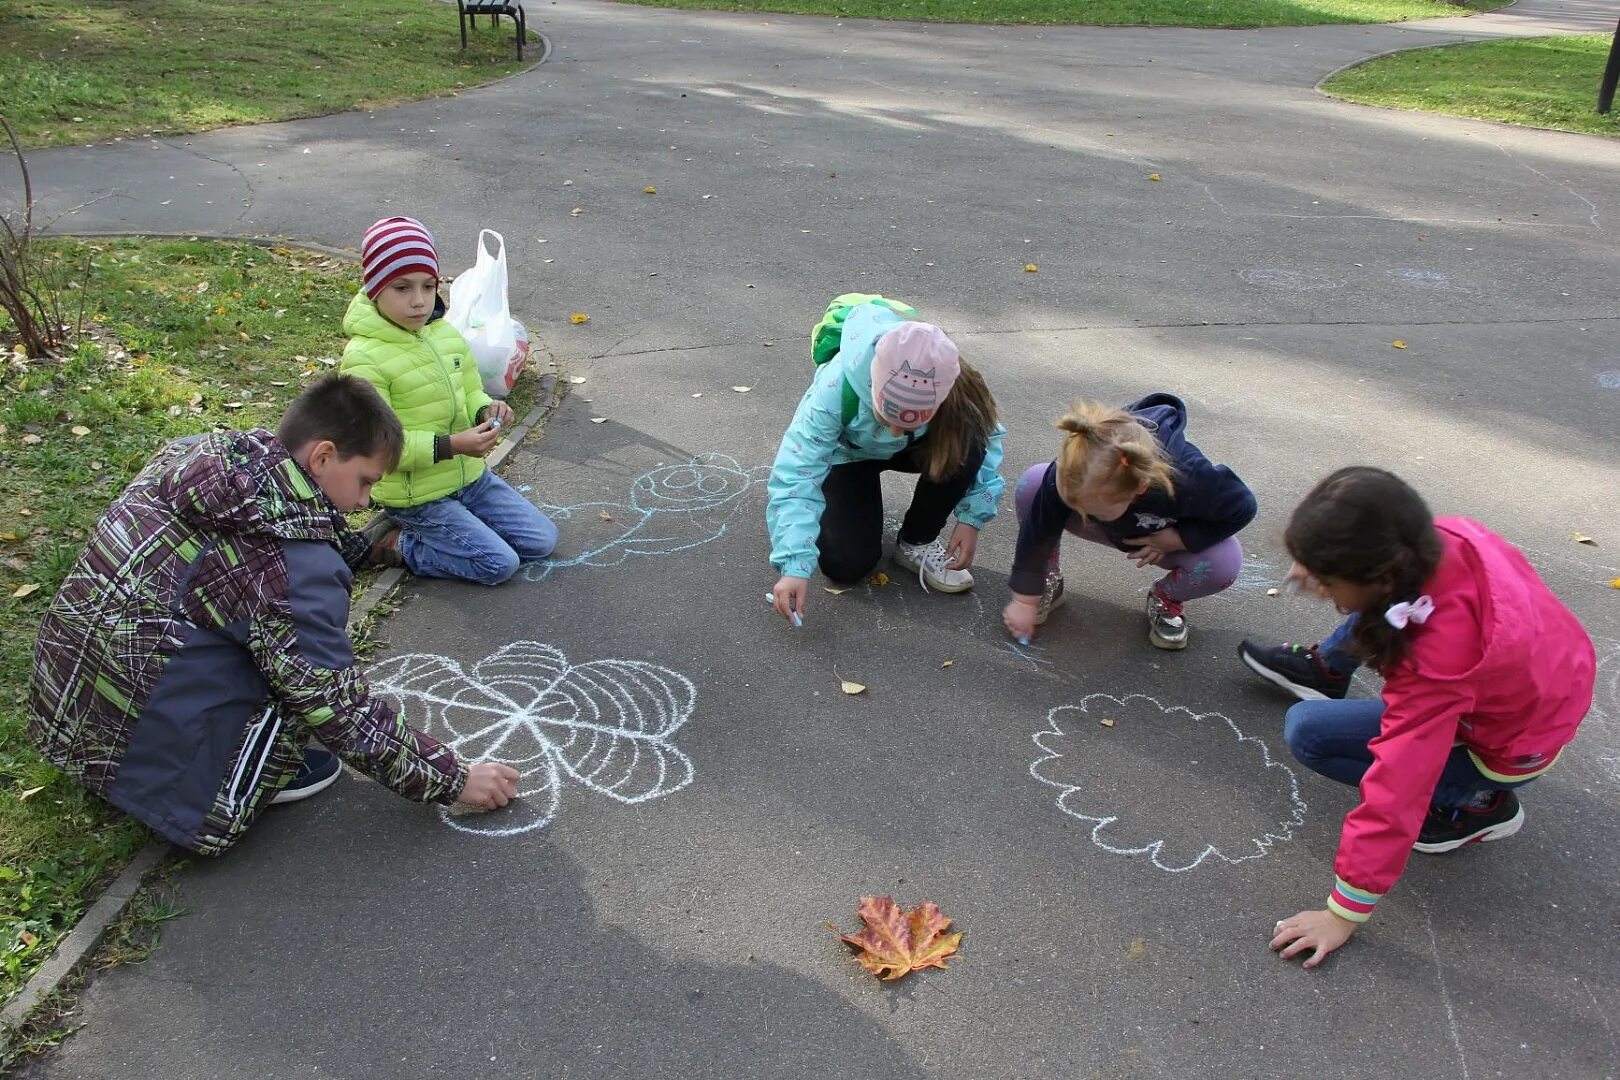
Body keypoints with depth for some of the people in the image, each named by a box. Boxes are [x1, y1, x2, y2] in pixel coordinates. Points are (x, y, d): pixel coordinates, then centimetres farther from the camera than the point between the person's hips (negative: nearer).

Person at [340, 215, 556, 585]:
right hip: (417, 495, -7)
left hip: (471, 477, 8)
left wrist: (487, 411, -12)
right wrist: (451, 445, -31)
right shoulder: (364, 358, -21)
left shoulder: (446, 333, 1)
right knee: (499, 564, -15)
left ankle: (429, 532, 15)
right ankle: (398, 543, 2)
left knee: (542, 541, 7)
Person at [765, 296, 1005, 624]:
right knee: (848, 565, -17)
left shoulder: (956, 390, -35)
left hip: (908, 450, 2)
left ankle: (917, 543, -5)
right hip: (844, 453, -2)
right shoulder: (837, 387, -42)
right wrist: (794, 567, -48)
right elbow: (798, 471, -42)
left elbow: (986, 443, -16)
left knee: (965, 447, -30)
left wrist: (972, 519, -24)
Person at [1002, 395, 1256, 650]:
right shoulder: (1072, 474, -38)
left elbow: (1242, 507, -22)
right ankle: (1048, 582, -2)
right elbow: (1037, 530, -24)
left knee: (1226, 561, -33)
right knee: (1030, 485, -27)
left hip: (1167, 537, -1)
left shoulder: (1188, 479, -42)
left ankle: (1166, 597, 1)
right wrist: (1024, 599, -18)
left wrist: (1176, 539, -28)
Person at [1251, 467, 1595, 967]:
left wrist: (1345, 912, -29)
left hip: (1508, 749, -7)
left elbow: (1397, 790, -36)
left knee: (1307, 731, -15)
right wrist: (1322, 570, -8)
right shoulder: (1446, 538, -23)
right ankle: (1324, 669, 33)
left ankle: (1475, 803, -3)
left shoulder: (1435, 658, -41)